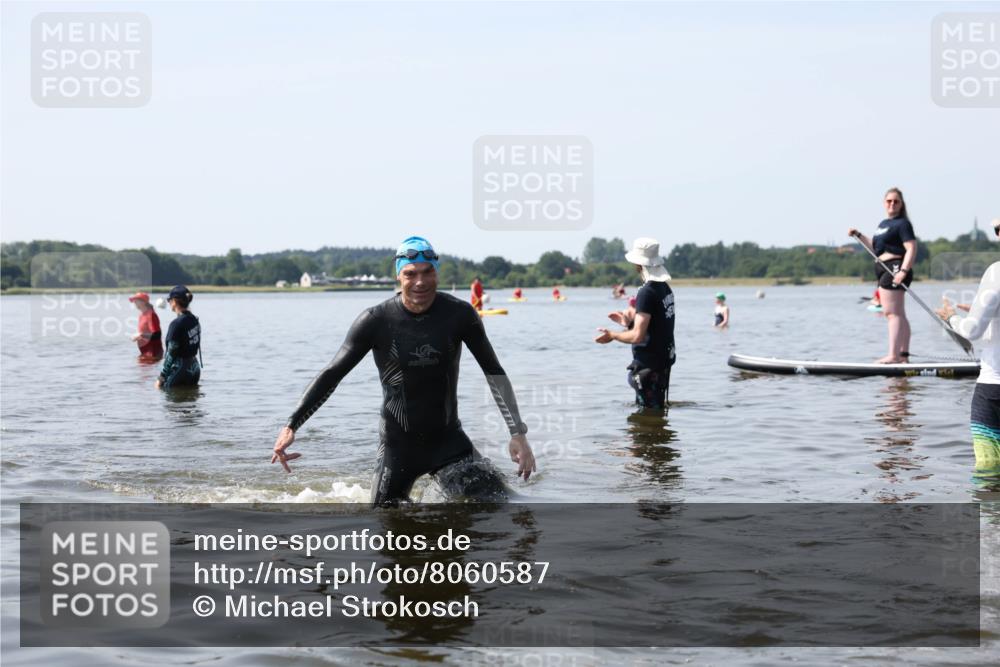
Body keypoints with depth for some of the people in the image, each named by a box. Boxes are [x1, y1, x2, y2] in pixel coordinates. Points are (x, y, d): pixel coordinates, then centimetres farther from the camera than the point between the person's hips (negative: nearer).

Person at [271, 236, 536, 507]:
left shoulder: (459, 315, -8)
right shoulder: (376, 321, -11)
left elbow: (494, 372, -1)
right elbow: (331, 375, -6)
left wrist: (518, 433, -9)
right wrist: (291, 426, -14)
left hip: (449, 441, 1)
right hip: (398, 444, -1)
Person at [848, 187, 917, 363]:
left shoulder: (902, 223, -8)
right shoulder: (883, 224, 20)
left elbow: (911, 249, -17)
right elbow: (875, 248, 28)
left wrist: (903, 271, -28)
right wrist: (858, 235, 20)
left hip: (895, 269, -10)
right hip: (885, 271, 10)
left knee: (892, 313, -14)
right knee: (899, 314, 12)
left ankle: (893, 355, -17)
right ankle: (903, 354, 17)